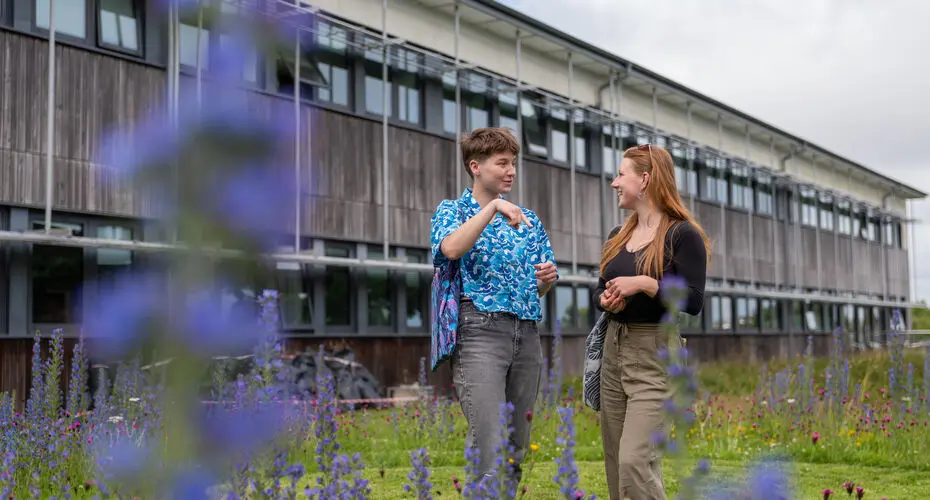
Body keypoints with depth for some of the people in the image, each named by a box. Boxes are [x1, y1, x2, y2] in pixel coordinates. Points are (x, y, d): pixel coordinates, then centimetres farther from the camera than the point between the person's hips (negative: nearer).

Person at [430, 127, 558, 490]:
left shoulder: (527, 219, 19)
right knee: (488, 446, -15)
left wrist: (548, 277, 1)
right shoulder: (452, 210, 4)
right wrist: (492, 207, -21)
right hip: (480, 330, -6)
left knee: (516, 446, 8)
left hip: (527, 334, 6)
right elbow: (451, 248, -19)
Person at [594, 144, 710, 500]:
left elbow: (694, 302, -13)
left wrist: (644, 284, -21)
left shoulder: (682, 234, -9)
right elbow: (600, 289, 20)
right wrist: (605, 300, -2)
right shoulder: (619, 236, 13)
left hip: (655, 355, -8)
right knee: (615, 463, 10)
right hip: (613, 351, 8)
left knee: (635, 461, -17)